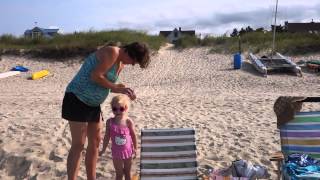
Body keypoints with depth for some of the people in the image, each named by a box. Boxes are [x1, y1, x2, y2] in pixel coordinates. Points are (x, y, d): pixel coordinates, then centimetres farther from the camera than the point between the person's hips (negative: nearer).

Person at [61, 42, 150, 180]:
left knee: (95, 141, 12)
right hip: (77, 98, -9)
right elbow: (95, 76, -24)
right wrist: (115, 87, -16)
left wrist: (123, 90, -5)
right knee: (78, 145, -8)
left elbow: (107, 84, 10)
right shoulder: (112, 52, -20)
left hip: (93, 103, 9)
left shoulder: (121, 63, 8)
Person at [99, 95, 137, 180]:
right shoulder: (110, 122, -11)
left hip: (128, 150, 0)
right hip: (116, 152, 0)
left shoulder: (128, 121, -14)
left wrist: (135, 148, 3)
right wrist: (103, 149, 5)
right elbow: (107, 136, -1)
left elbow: (133, 135, -3)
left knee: (127, 173, 16)